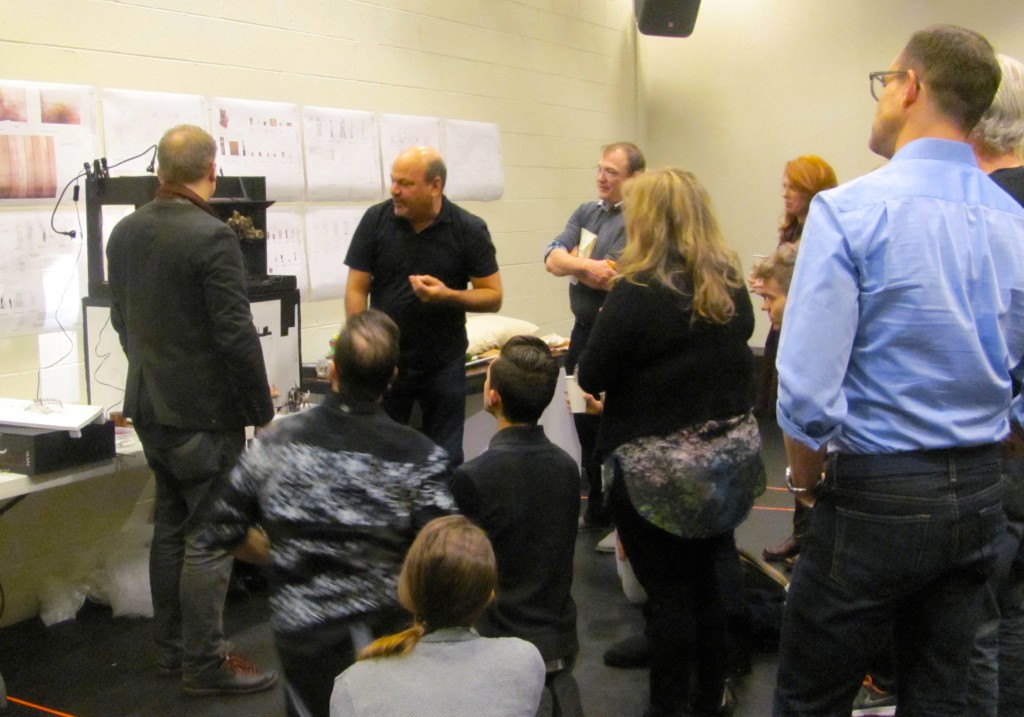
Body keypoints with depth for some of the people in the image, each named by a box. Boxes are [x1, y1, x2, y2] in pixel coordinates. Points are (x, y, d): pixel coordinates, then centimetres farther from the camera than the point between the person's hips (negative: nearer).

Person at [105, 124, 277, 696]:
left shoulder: (125, 232, 6)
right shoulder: (212, 237, -19)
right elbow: (236, 335, -20)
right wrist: (263, 412, -11)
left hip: (150, 406, 8)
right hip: (205, 412, -8)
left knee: (170, 528, 17)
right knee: (210, 538, 1)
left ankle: (172, 649, 27)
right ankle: (206, 663, 9)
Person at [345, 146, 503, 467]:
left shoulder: (470, 230, -7)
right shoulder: (376, 219, -4)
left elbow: (493, 297, -5)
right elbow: (356, 289, -2)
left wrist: (448, 295, -23)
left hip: (444, 365, -1)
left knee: (445, 461, 8)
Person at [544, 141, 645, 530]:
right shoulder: (586, 212, 10)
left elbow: (614, 280, -24)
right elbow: (552, 259, -2)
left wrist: (573, 260, -8)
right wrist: (589, 265, -20)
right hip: (583, 332, 8)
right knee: (585, 424, 16)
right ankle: (596, 508, 31)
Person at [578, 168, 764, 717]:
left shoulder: (637, 291, -18)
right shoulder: (730, 284, 2)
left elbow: (591, 377, -14)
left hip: (660, 465, -7)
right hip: (730, 453, 7)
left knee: (667, 590, 5)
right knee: (704, 578, 21)